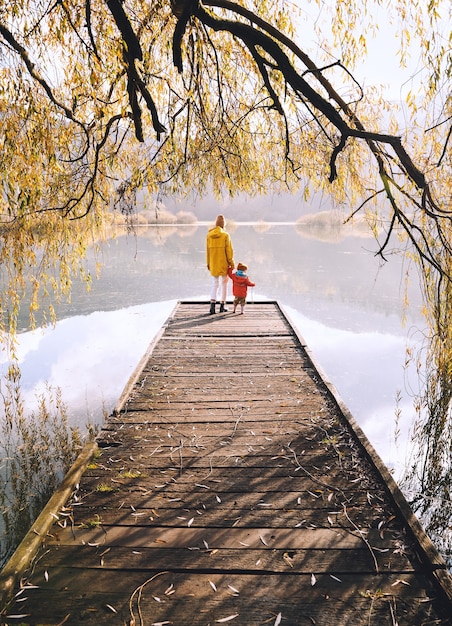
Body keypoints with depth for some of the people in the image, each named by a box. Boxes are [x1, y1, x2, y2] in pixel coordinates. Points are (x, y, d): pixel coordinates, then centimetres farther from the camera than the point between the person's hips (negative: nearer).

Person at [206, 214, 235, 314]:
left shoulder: (209, 235, 0)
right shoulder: (225, 235, -11)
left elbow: (208, 250, 5)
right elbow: (229, 250, -10)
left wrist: (208, 263, 13)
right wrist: (231, 262, 0)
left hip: (213, 263, 3)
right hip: (223, 263, -3)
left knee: (215, 283, 12)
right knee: (224, 283, 10)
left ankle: (212, 304, -5)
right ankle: (222, 306, 13)